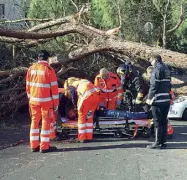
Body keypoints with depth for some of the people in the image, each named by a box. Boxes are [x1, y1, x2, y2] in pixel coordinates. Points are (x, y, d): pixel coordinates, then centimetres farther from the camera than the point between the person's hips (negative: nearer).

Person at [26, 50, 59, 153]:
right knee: (46, 122, 2)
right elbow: (54, 87, -10)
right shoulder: (48, 69, -10)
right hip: (46, 101, -5)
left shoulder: (31, 69, 6)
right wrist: (56, 103, -4)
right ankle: (44, 146, 4)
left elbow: (28, 86, 11)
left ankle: (34, 146, 17)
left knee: (34, 122, 12)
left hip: (33, 100, 5)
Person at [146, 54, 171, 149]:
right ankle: (163, 142, 16)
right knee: (164, 121, 12)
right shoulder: (166, 68, 17)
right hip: (167, 99, 8)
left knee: (157, 122, -3)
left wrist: (149, 98, -10)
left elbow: (154, 85, -15)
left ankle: (158, 142, -1)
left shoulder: (157, 69, -9)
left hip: (158, 99, -8)